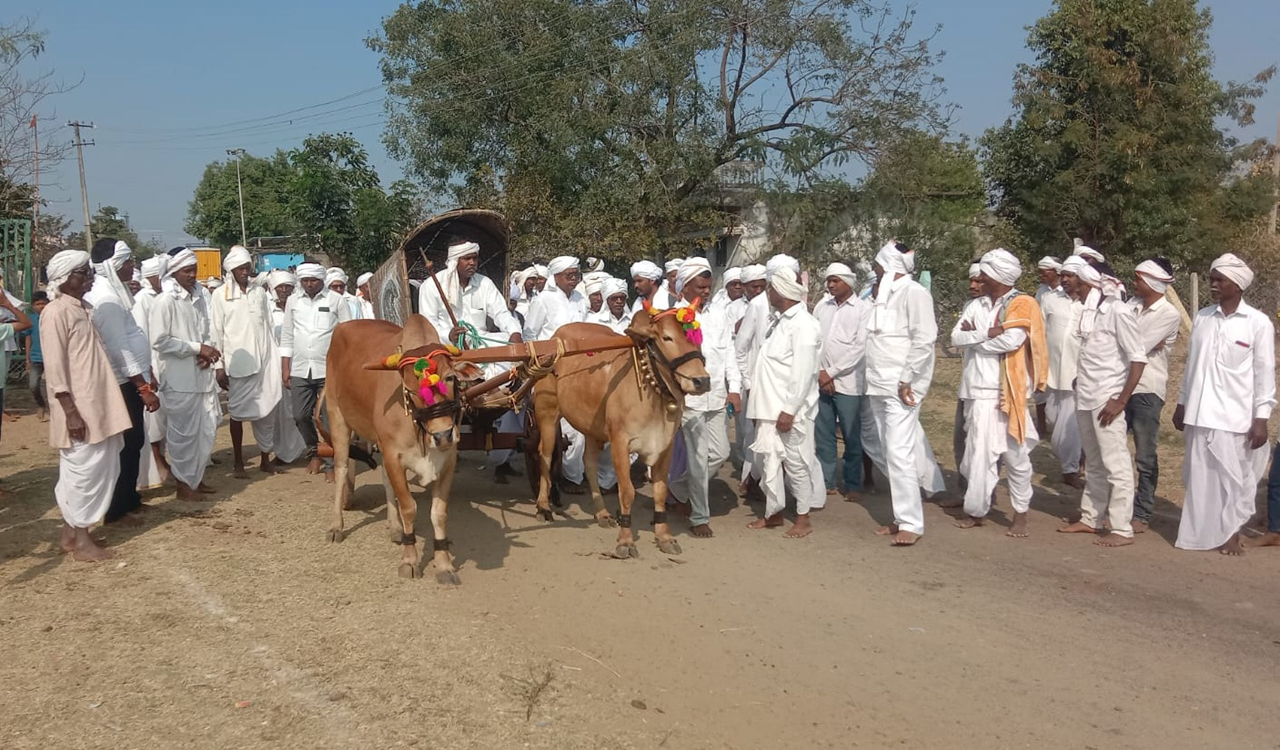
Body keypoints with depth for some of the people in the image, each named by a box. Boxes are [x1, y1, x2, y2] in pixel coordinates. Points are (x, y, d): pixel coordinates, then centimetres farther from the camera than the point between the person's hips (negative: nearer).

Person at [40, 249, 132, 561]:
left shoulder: (82, 308, 14)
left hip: (96, 405, 9)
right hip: (77, 409, -9)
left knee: (99, 469, 12)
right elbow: (54, 367, -17)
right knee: (83, 470, -2)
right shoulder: (56, 312, -12)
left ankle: (72, 532, 24)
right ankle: (80, 540, 9)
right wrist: (70, 412, -21)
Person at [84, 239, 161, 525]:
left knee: (134, 442, 16)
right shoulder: (105, 300, -19)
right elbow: (119, 348, -22)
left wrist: (148, 374, 19)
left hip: (132, 380, 9)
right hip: (123, 383, -9)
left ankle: (129, 497, 27)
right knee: (126, 444, -1)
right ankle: (116, 509, 9)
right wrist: (143, 387, -21)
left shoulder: (115, 293, 11)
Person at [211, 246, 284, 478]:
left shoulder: (259, 292, 10)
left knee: (268, 409, 3)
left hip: (264, 359, 3)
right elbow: (216, 332, 0)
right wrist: (219, 365, -5)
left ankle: (265, 459, 15)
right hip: (238, 361, -2)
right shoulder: (221, 295, 1)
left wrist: (275, 357, 10)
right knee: (238, 411, 4)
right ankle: (239, 463, 13)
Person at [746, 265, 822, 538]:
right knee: (769, 459, 13)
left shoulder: (803, 325, -16)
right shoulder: (780, 320, 12)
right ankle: (773, 513, 25)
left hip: (790, 410, -8)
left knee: (796, 463, 4)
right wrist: (761, 401, 15)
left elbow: (802, 373, -20)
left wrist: (789, 410, -21)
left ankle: (803, 518, 17)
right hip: (770, 407, 8)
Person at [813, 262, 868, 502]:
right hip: (821, 381, 4)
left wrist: (831, 372, -10)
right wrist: (820, 372, -5)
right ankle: (827, 482, 19)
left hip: (847, 382, -4)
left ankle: (852, 485, 14)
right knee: (823, 435, 8)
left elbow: (860, 347, -8)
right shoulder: (822, 307, 10)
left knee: (852, 437, 3)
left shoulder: (862, 309, -2)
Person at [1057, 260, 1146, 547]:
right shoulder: (1088, 311, 9)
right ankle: (1090, 519, 26)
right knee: (1094, 464, 16)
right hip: (1085, 399, 8)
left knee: (1116, 465, -2)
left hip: (1107, 401, -8)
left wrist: (1121, 401, -16)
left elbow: (1138, 358, -14)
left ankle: (1122, 530, 4)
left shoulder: (1118, 311, -13)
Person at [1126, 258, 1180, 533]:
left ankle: (1142, 514, 13)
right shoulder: (1132, 304, 8)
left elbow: (1139, 347, -16)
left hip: (1147, 390, -6)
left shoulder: (1170, 315, -10)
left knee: (1145, 456, 3)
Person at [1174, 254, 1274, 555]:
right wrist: (1181, 404, 14)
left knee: (1233, 478, 5)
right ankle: (1199, 533, 20)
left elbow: (1264, 373, -5)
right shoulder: (1202, 317, 6)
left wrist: (1261, 418, -9)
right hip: (1200, 413, 4)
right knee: (1199, 476, 8)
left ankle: (1232, 533, 20)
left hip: (1235, 416, -4)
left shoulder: (1258, 323, -5)